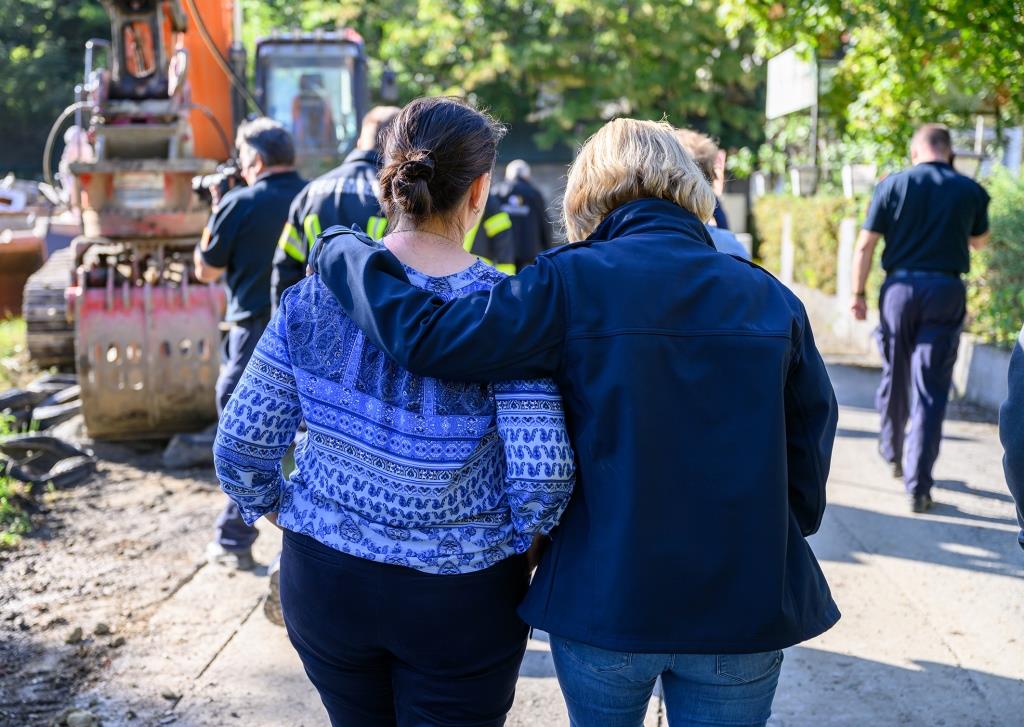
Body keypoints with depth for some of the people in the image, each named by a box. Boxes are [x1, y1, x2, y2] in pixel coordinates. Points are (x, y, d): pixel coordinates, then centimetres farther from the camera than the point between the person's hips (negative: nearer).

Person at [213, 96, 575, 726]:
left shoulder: (312, 299, -7)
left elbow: (241, 448, -5)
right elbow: (542, 476, -20)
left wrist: (297, 520, 11)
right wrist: (517, 552, -2)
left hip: (325, 582, 3)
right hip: (460, 601, -3)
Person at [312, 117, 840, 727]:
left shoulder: (573, 285, -12)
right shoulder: (771, 298, -2)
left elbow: (423, 334, -17)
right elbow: (809, 449, 2)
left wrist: (338, 250, -1)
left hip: (606, 602, -1)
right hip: (745, 607, 2)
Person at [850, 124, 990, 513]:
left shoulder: (893, 185, -1)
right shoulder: (970, 190, 2)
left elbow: (865, 245, -3)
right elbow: (979, 241, 19)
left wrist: (858, 293, 4)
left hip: (900, 288, 1)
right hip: (946, 291, -1)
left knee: (895, 377, 19)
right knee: (931, 390, -1)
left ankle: (892, 451, 40)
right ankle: (918, 486, -5)